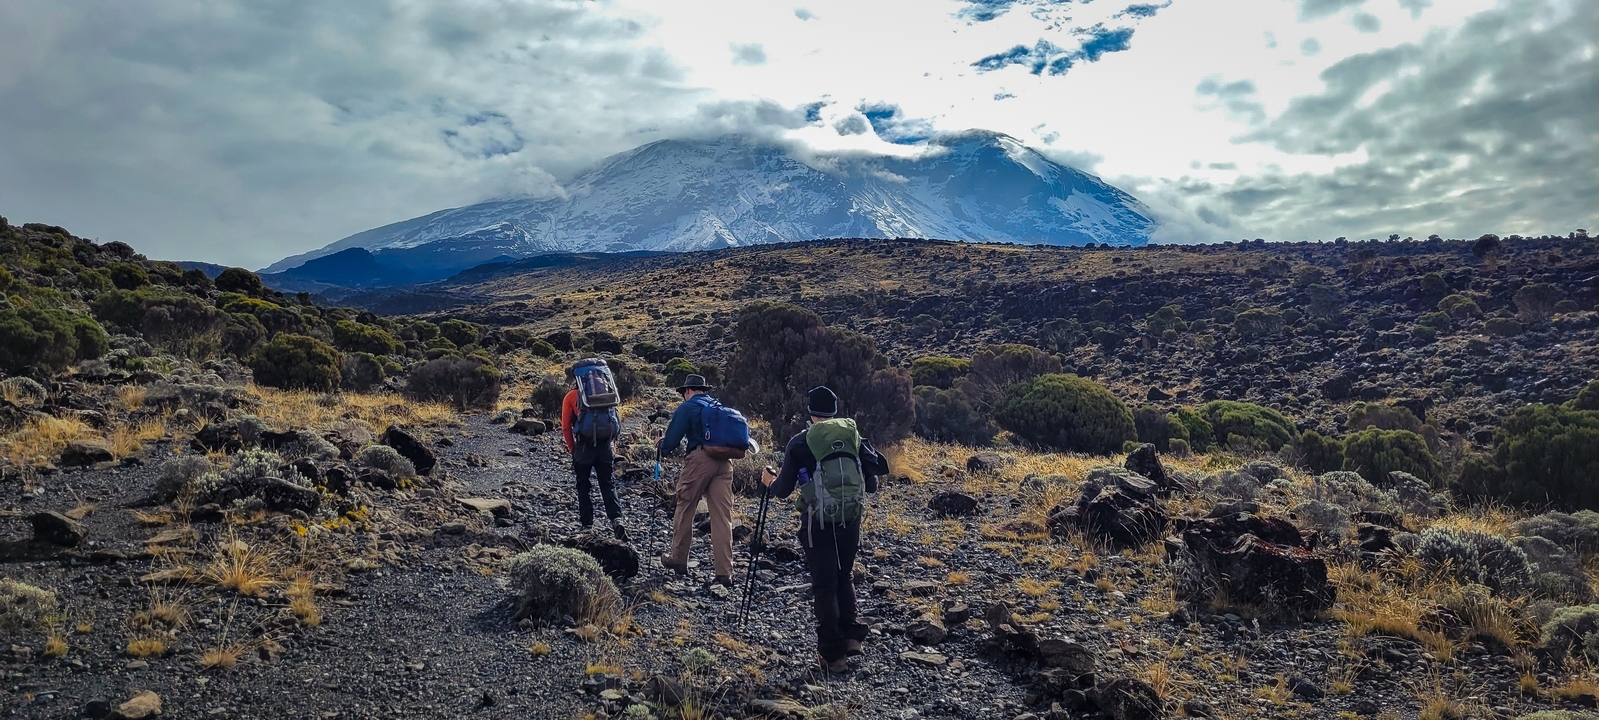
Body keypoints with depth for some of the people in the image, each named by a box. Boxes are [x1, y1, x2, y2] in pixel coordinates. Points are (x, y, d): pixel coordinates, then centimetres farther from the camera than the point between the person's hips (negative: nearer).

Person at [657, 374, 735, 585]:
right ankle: (725, 573, -1)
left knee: (685, 509, 12)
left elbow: (672, 438, -2)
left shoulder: (687, 408, 2)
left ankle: (678, 560, 25)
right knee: (722, 516, 2)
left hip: (700, 458, -5)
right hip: (724, 462, 5)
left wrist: (662, 447, 21)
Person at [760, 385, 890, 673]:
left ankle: (834, 654, 7)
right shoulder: (854, 436, 5)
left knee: (824, 585, 6)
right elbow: (872, 483, 6)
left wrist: (770, 482, 21)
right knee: (845, 577, 22)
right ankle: (853, 636, 14)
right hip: (851, 517, 3)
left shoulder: (799, 443, -3)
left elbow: (783, 490, -1)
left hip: (818, 521, -3)